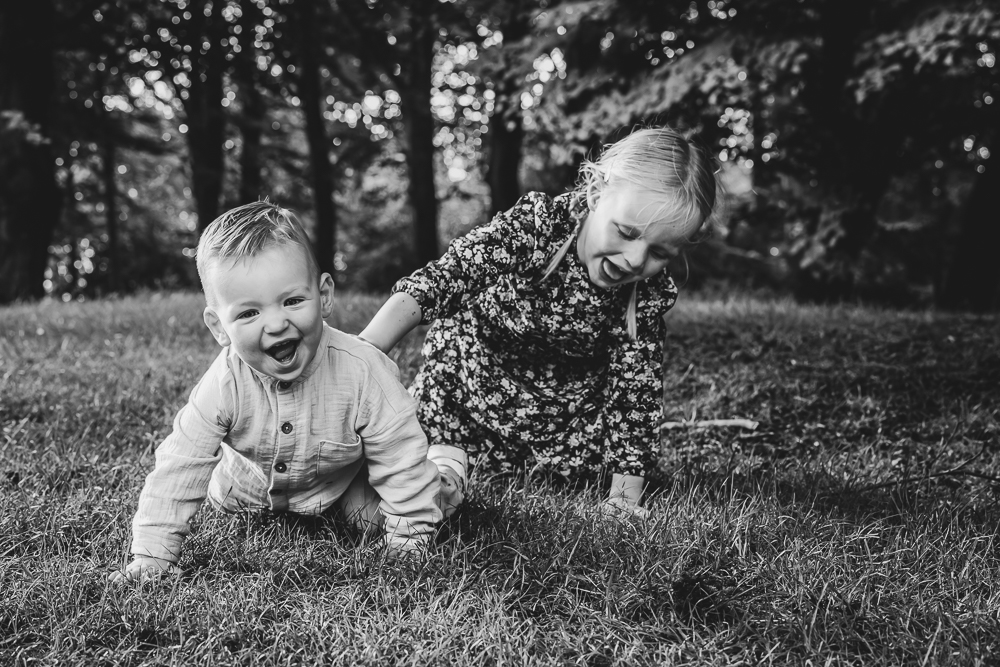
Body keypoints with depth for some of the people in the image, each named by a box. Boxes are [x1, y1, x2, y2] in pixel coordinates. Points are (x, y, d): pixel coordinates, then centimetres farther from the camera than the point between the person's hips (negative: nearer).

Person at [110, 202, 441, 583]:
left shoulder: (362, 374, -42)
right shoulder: (224, 385, -38)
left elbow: (402, 461, -31)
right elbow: (178, 467, -30)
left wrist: (410, 541, -27)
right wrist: (152, 556, -32)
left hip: (342, 480, -2)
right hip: (253, 483, 2)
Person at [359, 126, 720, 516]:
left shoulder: (651, 293, -19)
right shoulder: (534, 225, -29)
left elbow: (634, 393, -15)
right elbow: (436, 283, -37)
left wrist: (624, 498, -19)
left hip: (569, 417, 3)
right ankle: (445, 455, -14)